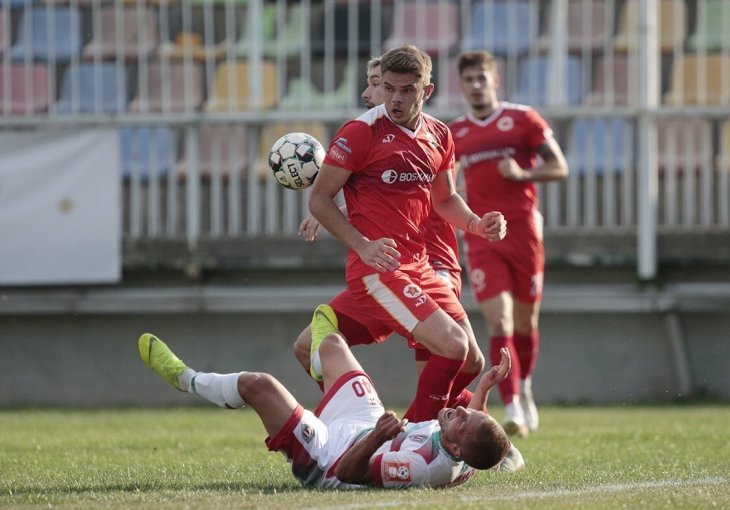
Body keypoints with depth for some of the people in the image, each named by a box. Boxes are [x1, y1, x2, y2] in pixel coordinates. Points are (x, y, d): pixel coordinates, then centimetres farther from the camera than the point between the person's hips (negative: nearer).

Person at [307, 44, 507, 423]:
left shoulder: (438, 135, 10)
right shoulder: (361, 132, -10)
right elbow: (319, 199, -8)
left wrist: (476, 224, 3)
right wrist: (363, 245, -20)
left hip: (418, 264, 8)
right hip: (377, 266, -8)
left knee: (472, 363, 6)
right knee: (453, 347, -21)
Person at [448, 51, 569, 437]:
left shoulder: (523, 120, 2)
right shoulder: (453, 133, 10)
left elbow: (559, 168, 0)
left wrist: (522, 173, -15)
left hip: (523, 230, -1)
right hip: (481, 237, 1)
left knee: (525, 324, 9)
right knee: (499, 324, -14)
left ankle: (524, 389, 35)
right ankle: (513, 408, -20)